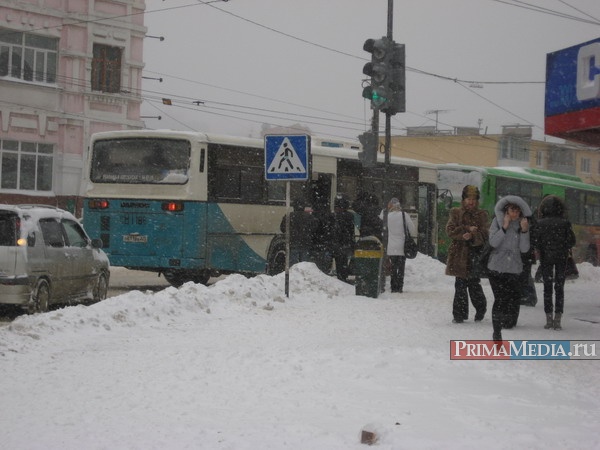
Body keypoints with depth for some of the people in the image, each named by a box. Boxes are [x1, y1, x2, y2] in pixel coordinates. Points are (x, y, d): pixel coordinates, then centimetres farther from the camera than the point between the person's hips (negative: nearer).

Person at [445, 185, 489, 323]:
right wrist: (467, 229, -15)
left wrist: (472, 236, -24)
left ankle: (480, 309, 21)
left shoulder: (482, 215, 7)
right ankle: (460, 314, 7)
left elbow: (484, 235, -5)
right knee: (460, 286, 1)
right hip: (459, 255, 1)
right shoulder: (456, 213, 9)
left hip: (475, 255, -1)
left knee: (474, 285, -1)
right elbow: (450, 230, -4)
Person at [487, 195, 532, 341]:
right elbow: (493, 242, -8)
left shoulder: (523, 224, 5)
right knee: (500, 300, -10)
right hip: (497, 268, -2)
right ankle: (497, 332, -4)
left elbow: (524, 249, -1)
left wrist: (524, 231, -14)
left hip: (515, 269, 2)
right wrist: (504, 227, -16)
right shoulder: (497, 221, 2)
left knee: (514, 301, -4)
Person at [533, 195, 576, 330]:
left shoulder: (540, 224, -9)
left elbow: (536, 242, -11)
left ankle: (549, 318, 7)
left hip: (546, 258, 0)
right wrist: (563, 248, 9)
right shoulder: (564, 223, -8)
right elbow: (572, 241, -8)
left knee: (547, 287, 9)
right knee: (559, 288, 5)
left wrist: (542, 250, 8)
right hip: (561, 258, 0)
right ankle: (557, 320, 0)